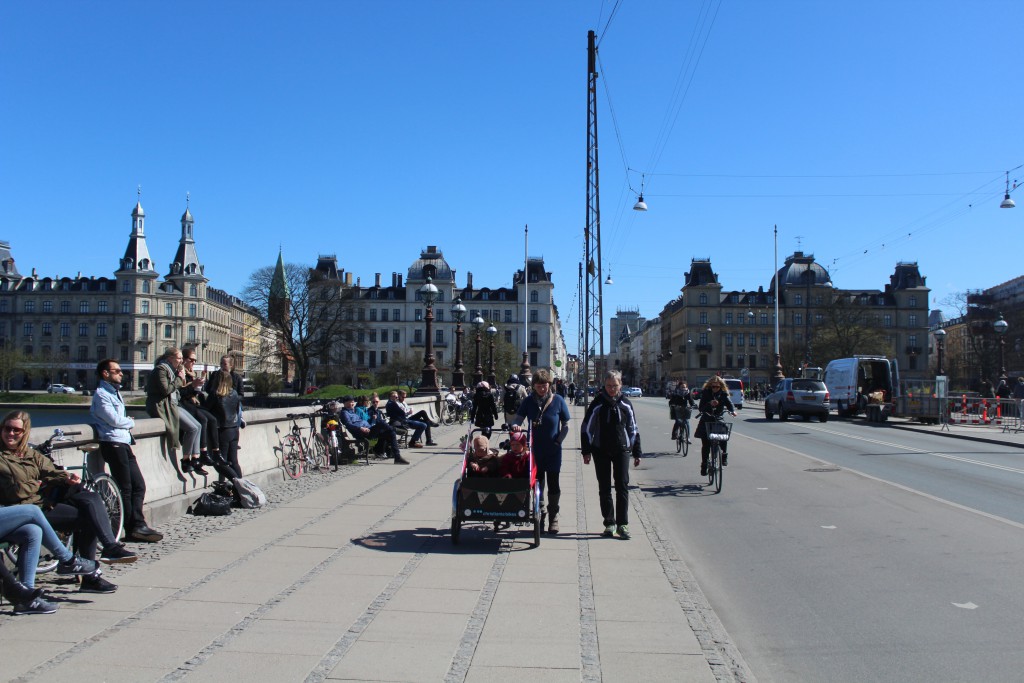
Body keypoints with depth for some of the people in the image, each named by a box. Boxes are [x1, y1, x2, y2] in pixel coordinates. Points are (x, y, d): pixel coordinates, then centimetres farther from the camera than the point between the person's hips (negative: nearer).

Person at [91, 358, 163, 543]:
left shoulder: (115, 392, 22)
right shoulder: (101, 394, -7)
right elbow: (115, 420, -16)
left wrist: (127, 423, 2)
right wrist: (131, 422, 3)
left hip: (124, 443, 9)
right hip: (113, 443, -9)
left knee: (139, 485, 6)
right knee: (125, 488, -5)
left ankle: (137, 526, 7)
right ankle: (133, 529, 1)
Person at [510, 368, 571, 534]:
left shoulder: (558, 401, -5)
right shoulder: (529, 401, 0)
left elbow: (565, 425, 1)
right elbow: (518, 419, -3)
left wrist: (558, 441, -8)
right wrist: (515, 426, -25)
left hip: (553, 451, -2)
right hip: (535, 450, 2)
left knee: (553, 485, 5)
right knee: (537, 484, 10)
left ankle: (553, 518, 17)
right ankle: (539, 516, 25)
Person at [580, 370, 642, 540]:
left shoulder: (625, 404, 3)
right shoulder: (598, 403, -2)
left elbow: (633, 429, 10)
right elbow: (586, 428, 0)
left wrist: (637, 453, 9)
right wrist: (586, 451, -4)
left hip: (621, 450, 1)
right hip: (601, 451, 0)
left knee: (622, 486, -5)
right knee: (604, 488, 5)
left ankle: (622, 524, -1)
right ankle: (609, 523, 15)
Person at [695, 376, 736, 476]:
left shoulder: (723, 394, -1)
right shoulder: (705, 393, -6)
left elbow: (729, 403, -9)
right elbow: (700, 407, -13)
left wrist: (733, 411, -30)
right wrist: (709, 404, -31)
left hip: (718, 420, 1)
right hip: (706, 421, -1)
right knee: (706, 444, -4)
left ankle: (724, 457, -2)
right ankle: (704, 466, 8)